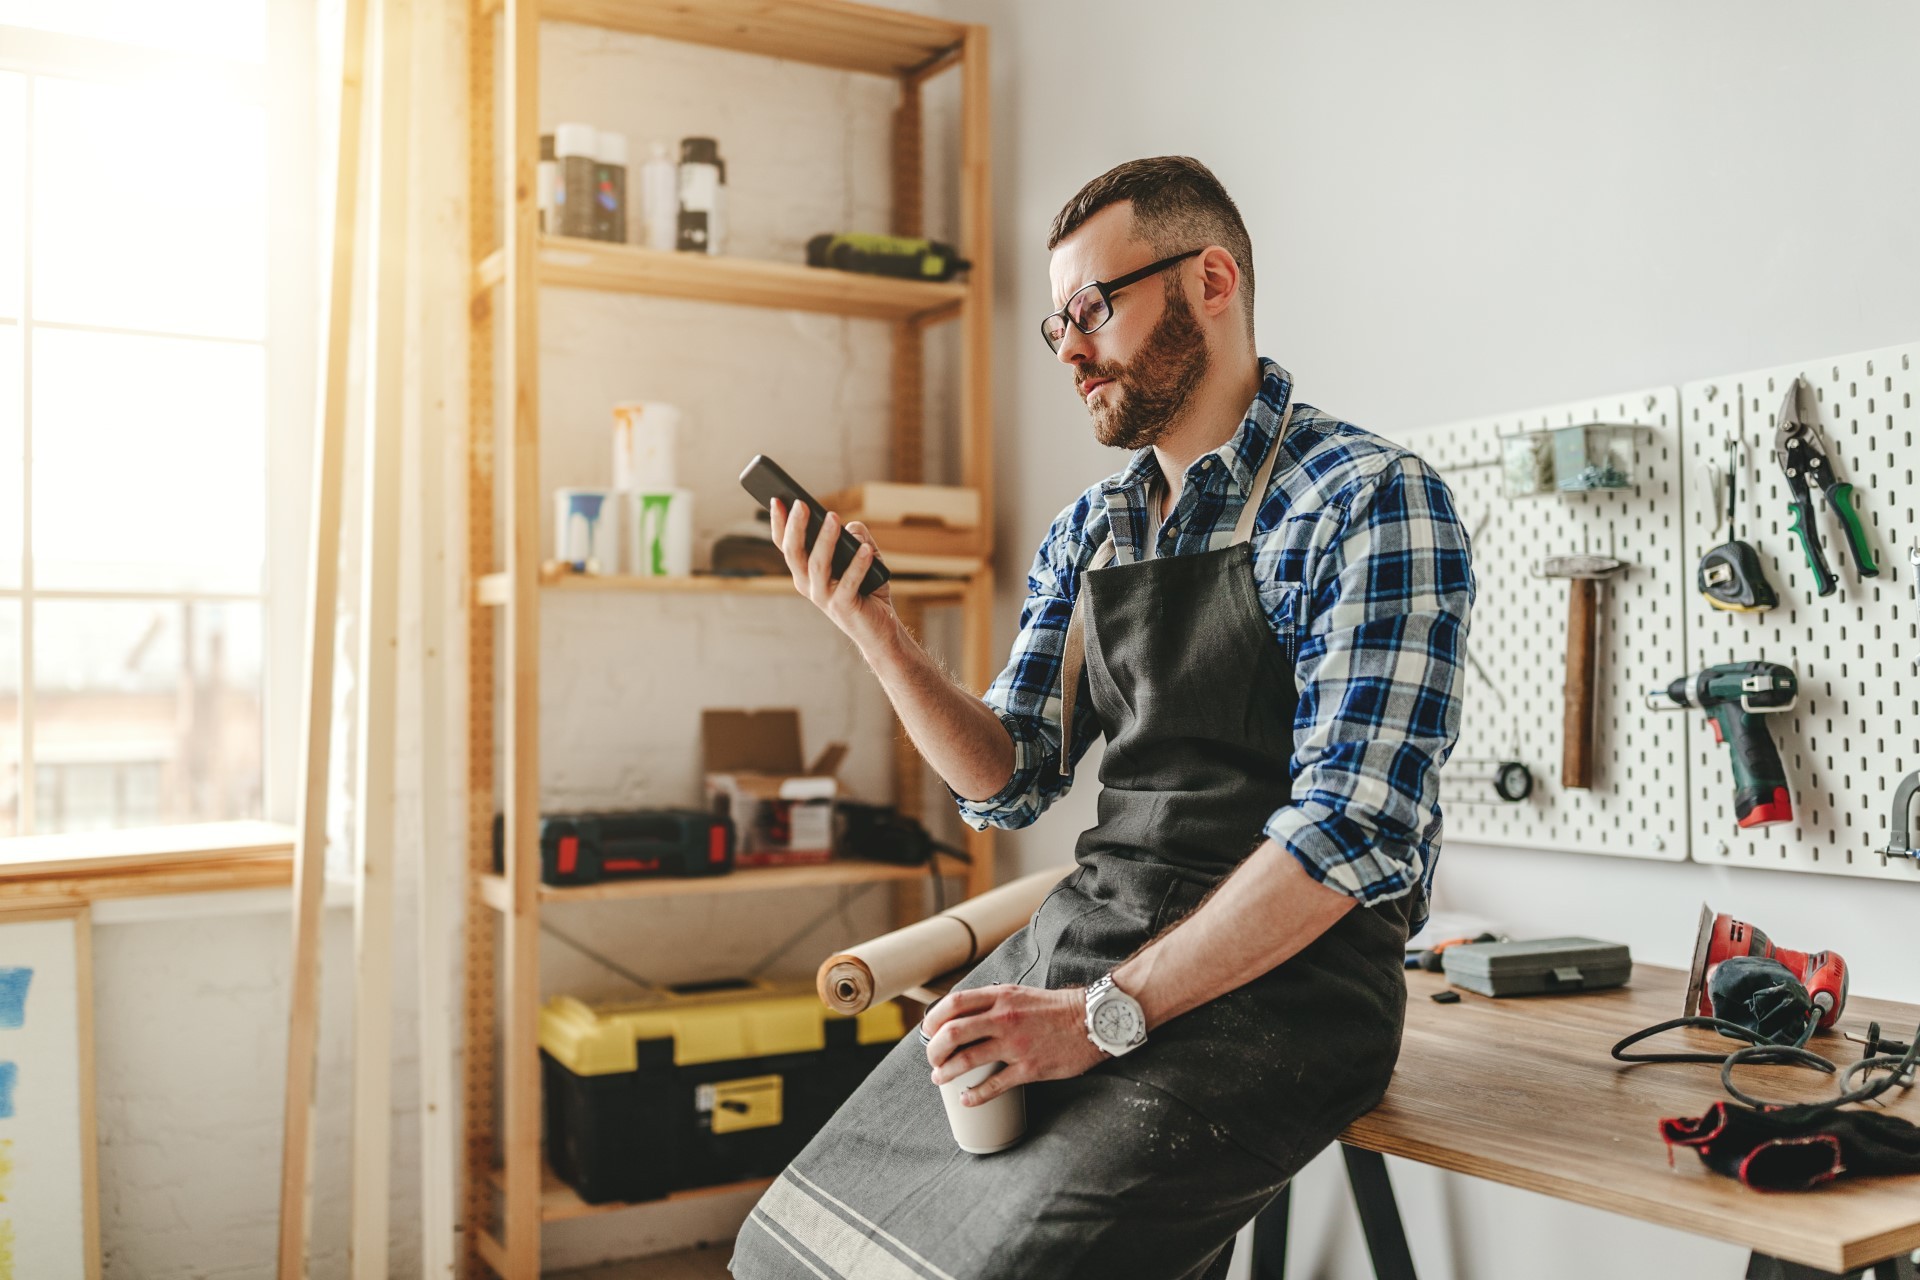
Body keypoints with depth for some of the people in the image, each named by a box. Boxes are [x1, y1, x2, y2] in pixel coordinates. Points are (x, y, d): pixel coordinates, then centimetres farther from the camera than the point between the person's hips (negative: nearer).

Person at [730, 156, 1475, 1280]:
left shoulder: (1371, 502, -10)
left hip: (1273, 981, -6)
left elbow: (1352, 829, -18)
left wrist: (1108, 1013, -20)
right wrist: (879, 636, -5)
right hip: (1082, 934, 6)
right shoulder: (1088, 533, 12)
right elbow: (1012, 782, 12)